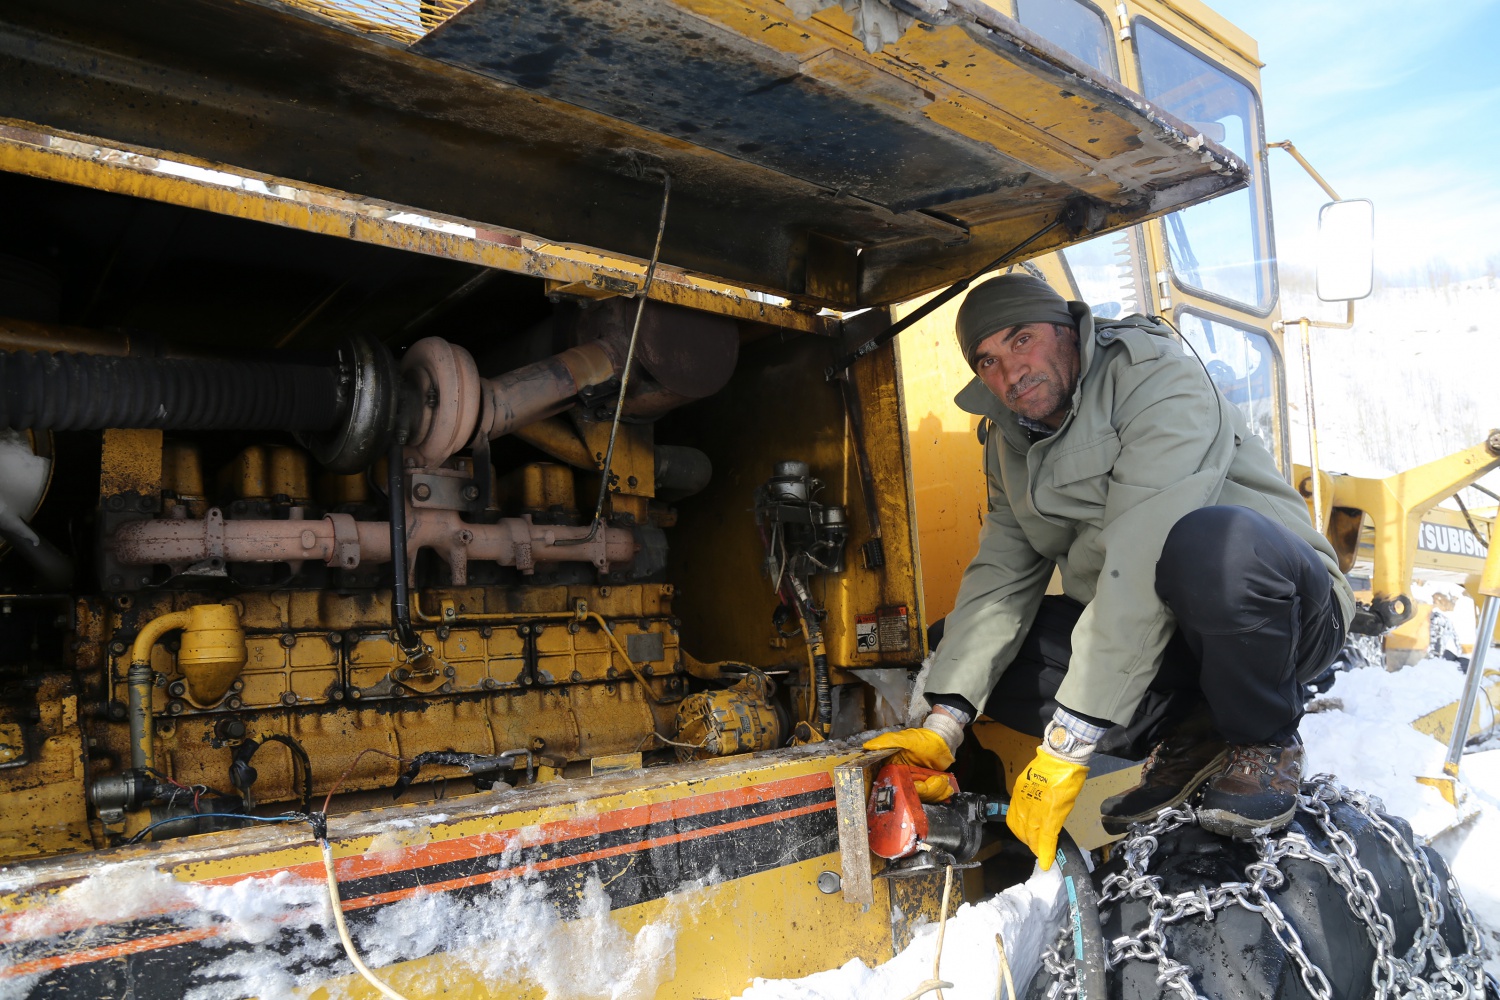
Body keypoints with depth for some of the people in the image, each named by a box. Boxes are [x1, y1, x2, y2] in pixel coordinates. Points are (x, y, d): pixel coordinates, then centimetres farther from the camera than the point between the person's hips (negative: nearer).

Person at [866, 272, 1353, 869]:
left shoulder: (1157, 377, -19)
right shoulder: (1012, 444, 7)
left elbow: (1142, 564, -30)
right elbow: (1000, 579, 1)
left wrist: (1066, 744, -32)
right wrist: (943, 724, -14)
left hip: (1289, 612, -6)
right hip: (1144, 634, 7)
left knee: (1210, 543, -39)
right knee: (979, 647, -9)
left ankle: (1264, 740, -10)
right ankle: (1191, 736, 2)